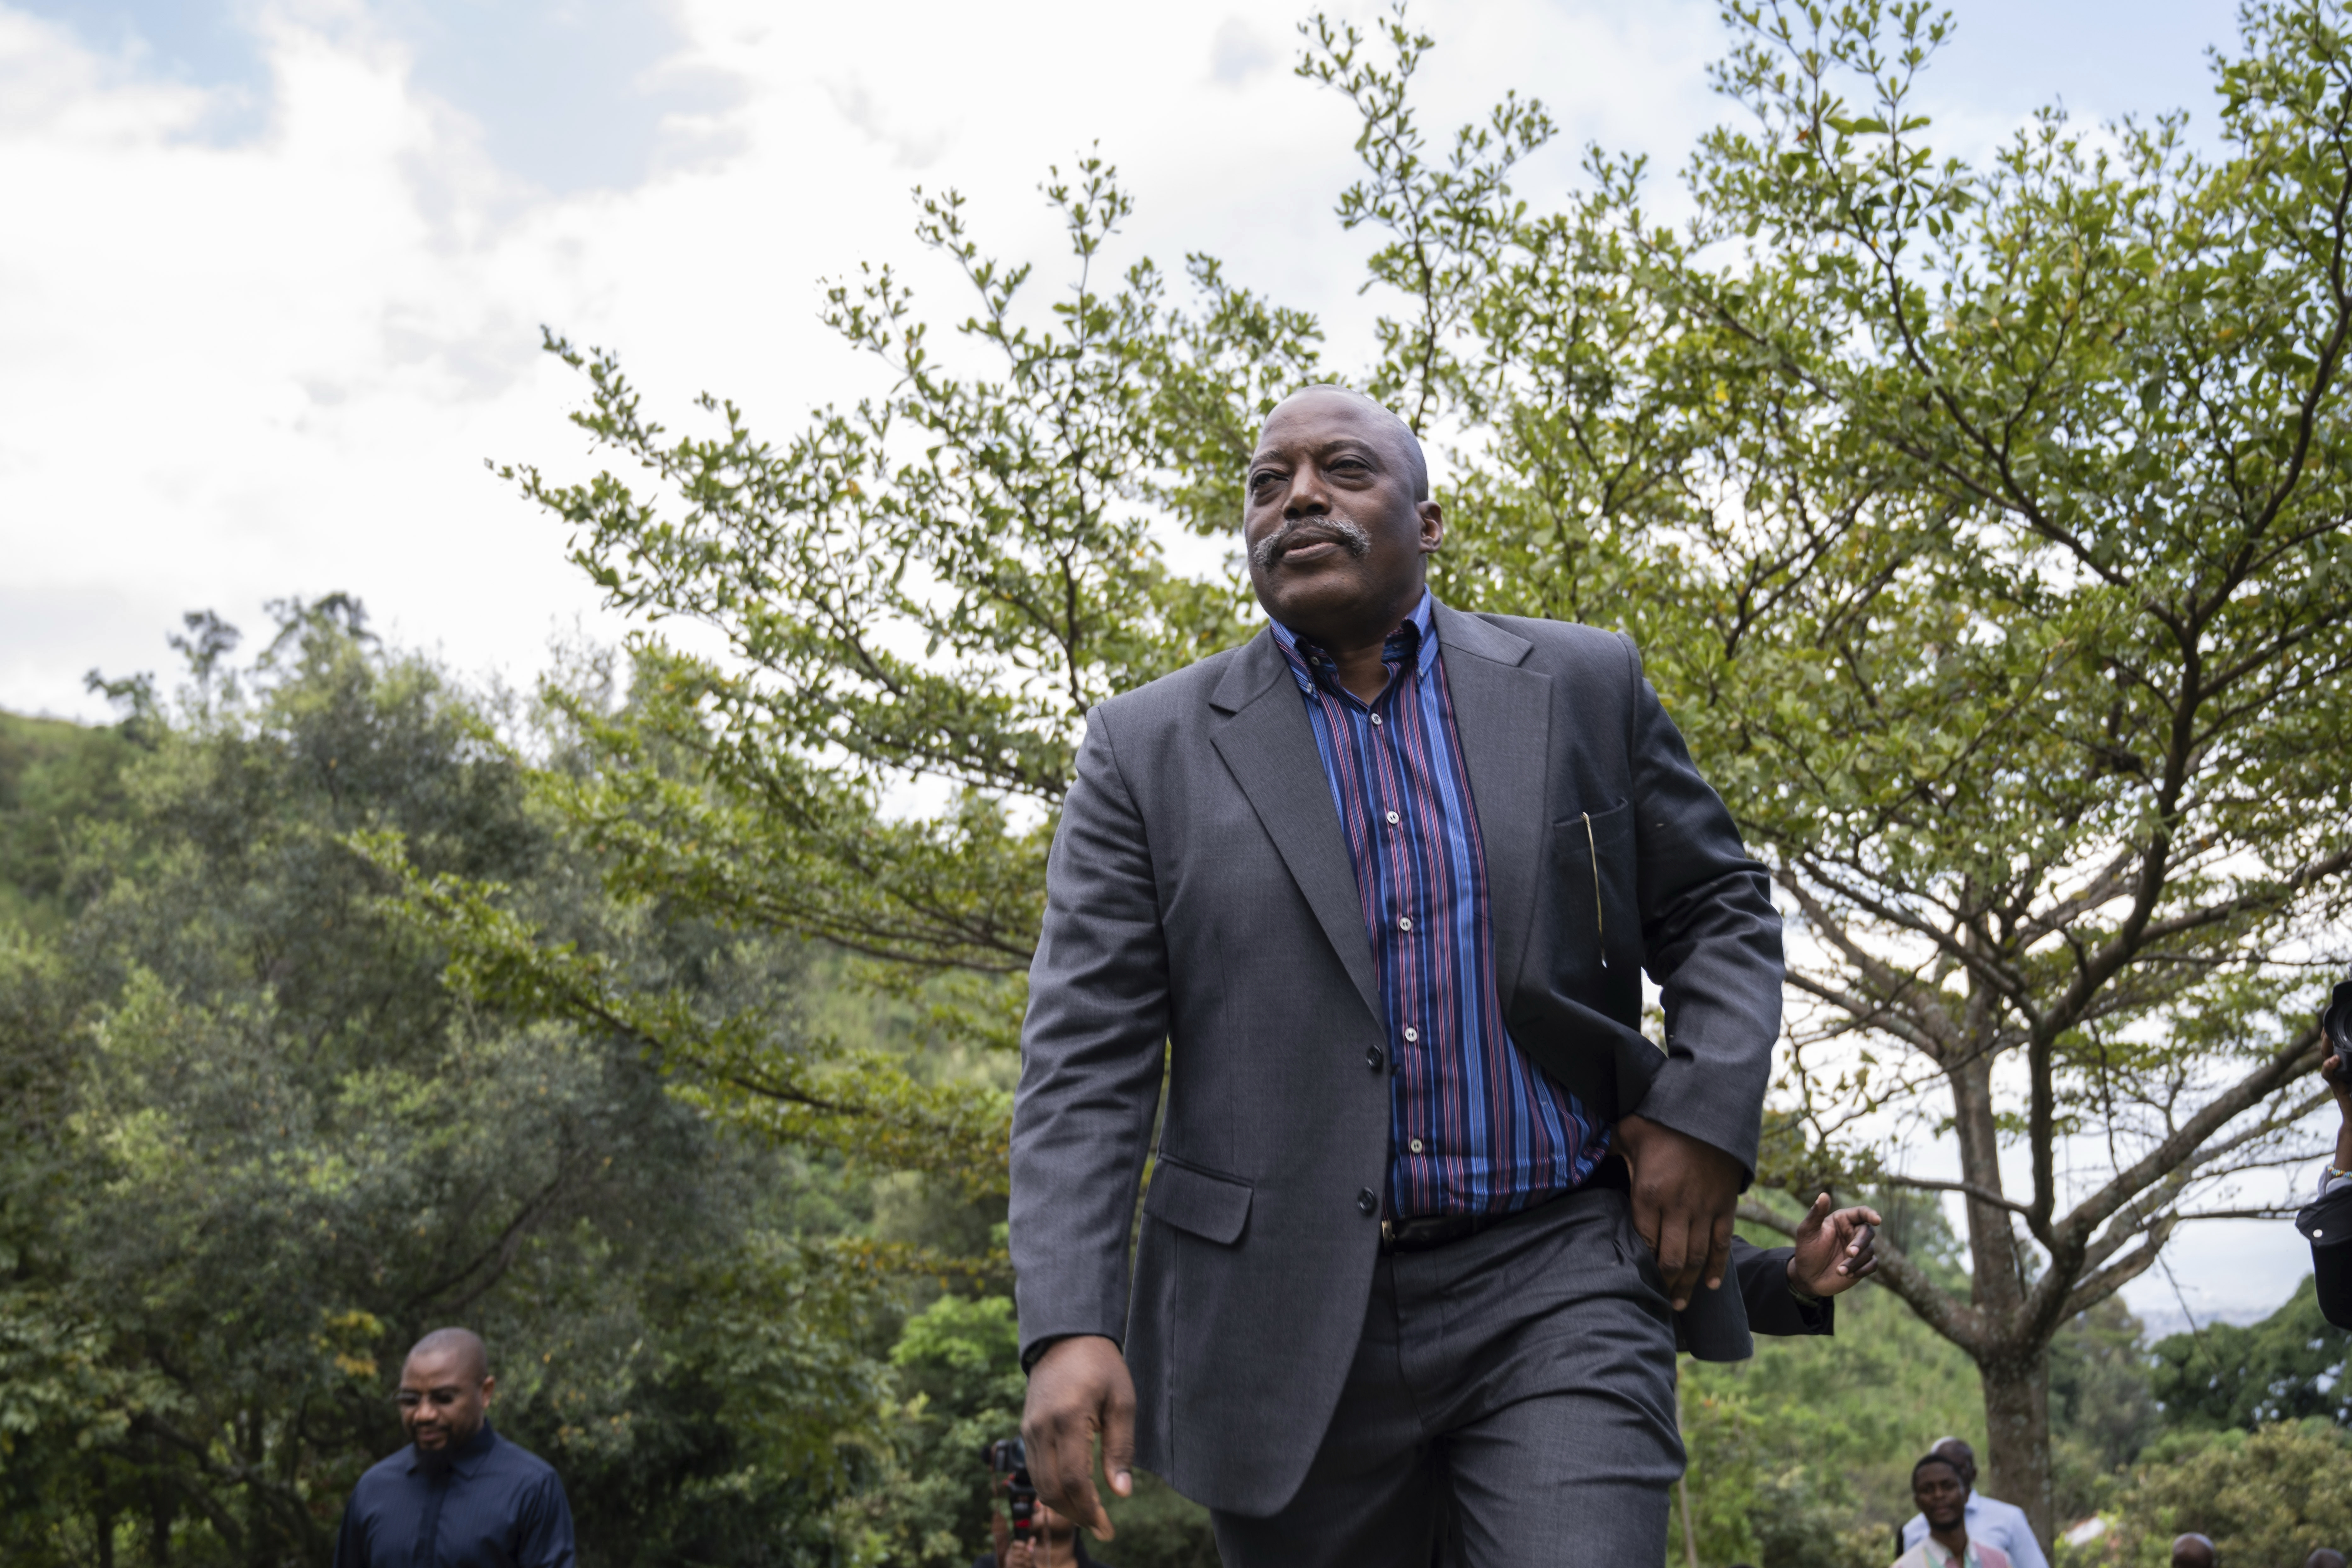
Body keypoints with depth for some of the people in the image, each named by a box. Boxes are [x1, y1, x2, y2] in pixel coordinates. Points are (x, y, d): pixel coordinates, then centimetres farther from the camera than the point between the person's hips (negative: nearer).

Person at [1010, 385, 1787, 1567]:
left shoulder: (1582, 687, 7)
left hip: (1555, 1290, 0)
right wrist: (1068, 1325, -14)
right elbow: (1085, 1055, -3)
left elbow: (1719, 909, 14)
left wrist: (1708, 1115, -4)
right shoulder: (1150, 749, 2)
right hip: (1291, 1321, 1)